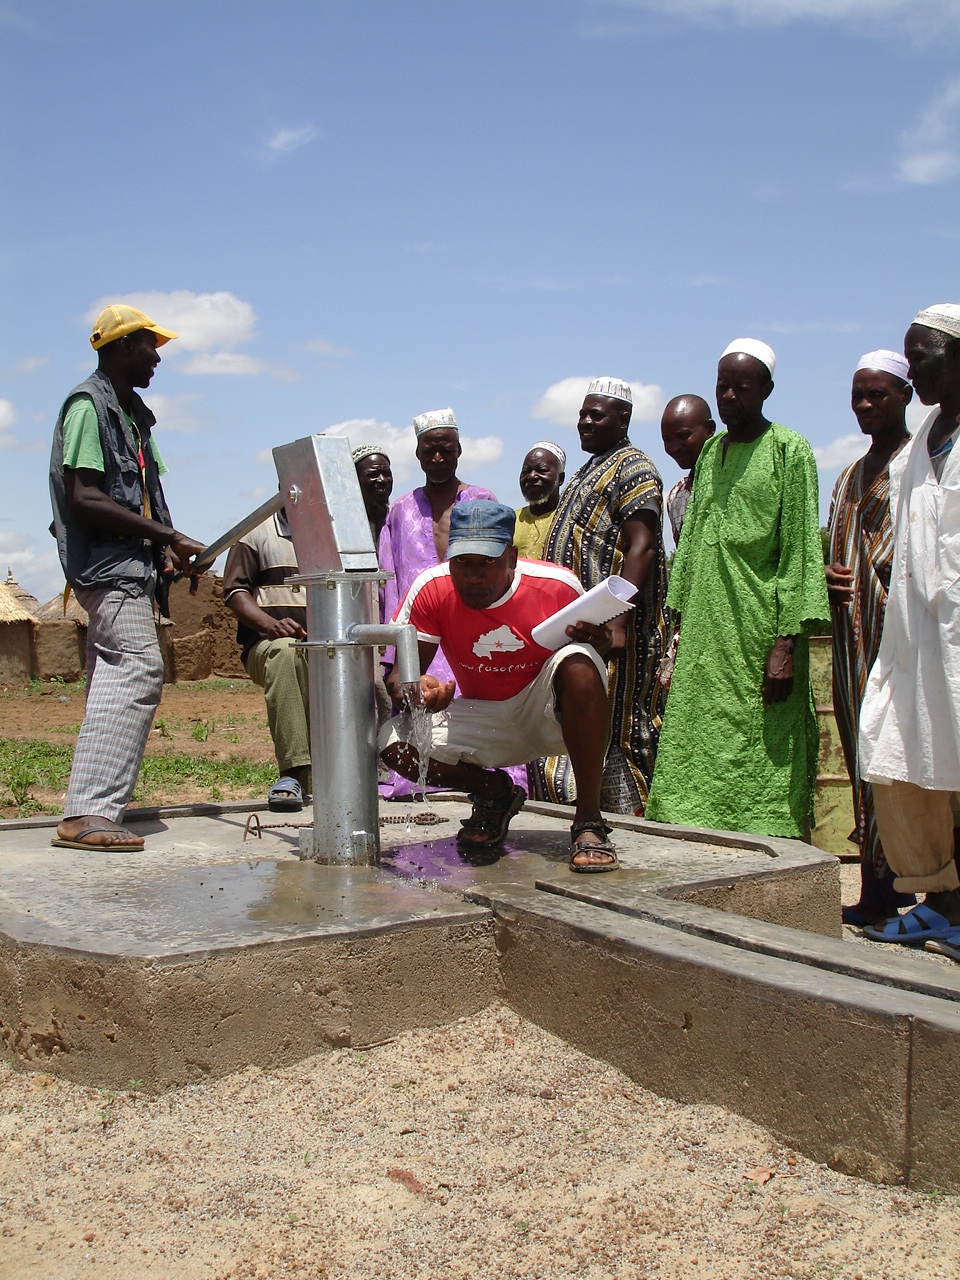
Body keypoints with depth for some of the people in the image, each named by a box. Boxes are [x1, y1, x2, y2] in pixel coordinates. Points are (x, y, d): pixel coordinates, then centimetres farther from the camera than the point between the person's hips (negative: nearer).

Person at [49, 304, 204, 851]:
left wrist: (168, 549, 7)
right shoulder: (88, 406, -7)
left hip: (129, 567, 10)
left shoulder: (130, 412, 22)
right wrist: (167, 535, -16)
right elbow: (83, 499, -17)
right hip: (106, 563, -10)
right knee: (138, 670, -20)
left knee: (117, 678, 7)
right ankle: (89, 812, -25)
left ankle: (95, 810, 9)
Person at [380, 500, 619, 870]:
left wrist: (598, 641, -26)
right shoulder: (431, 589, -15)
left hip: (550, 713, -2)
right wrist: (411, 688, -38)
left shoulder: (557, 586, -17)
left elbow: (593, 646, 0)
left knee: (577, 661, -34)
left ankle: (588, 823, -28)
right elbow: (399, 672, -13)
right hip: (483, 721, 2)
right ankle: (495, 793, 9)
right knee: (394, 744, -22)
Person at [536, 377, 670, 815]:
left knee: (610, 738, -7)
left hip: (607, 631, -10)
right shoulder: (587, 473, 23)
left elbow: (642, 548, -18)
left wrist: (618, 622, -27)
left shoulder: (633, 467, -7)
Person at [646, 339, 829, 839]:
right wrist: (677, 636, 12)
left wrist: (787, 641, -15)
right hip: (703, 634, 6)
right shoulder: (710, 451, 19)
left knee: (762, 776, -7)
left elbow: (800, 551, -6)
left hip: (760, 629, -6)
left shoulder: (789, 450, 0)